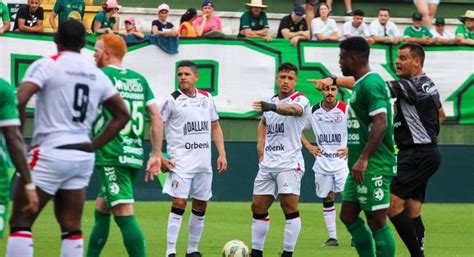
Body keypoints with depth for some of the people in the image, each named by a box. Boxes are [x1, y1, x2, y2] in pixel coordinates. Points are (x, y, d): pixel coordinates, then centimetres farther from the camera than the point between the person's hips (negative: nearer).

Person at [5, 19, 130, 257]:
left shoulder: (47, 66, -7)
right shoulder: (96, 74, 12)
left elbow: (18, 101, -19)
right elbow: (122, 115, 17)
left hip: (51, 154, -6)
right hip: (83, 157, 6)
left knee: (20, 223, -1)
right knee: (71, 228, 10)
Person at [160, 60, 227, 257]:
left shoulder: (207, 98, 10)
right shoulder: (172, 100, -4)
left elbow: (215, 126, 18)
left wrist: (222, 154, 9)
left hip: (203, 160, 5)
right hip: (181, 160, -5)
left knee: (201, 205, 9)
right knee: (179, 203, -13)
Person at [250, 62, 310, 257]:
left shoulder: (300, 100, -7)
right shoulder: (270, 101, 13)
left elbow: (292, 109, -32)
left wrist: (272, 107, -53)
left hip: (289, 164, -7)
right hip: (267, 165, 7)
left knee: (290, 208, -14)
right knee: (258, 208, 9)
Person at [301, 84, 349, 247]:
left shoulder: (346, 110, -8)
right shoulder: (313, 112, 1)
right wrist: (308, 146, 5)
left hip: (342, 161, -3)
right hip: (322, 164, 4)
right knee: (327, 199, 7)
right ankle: (332, 237, 14)